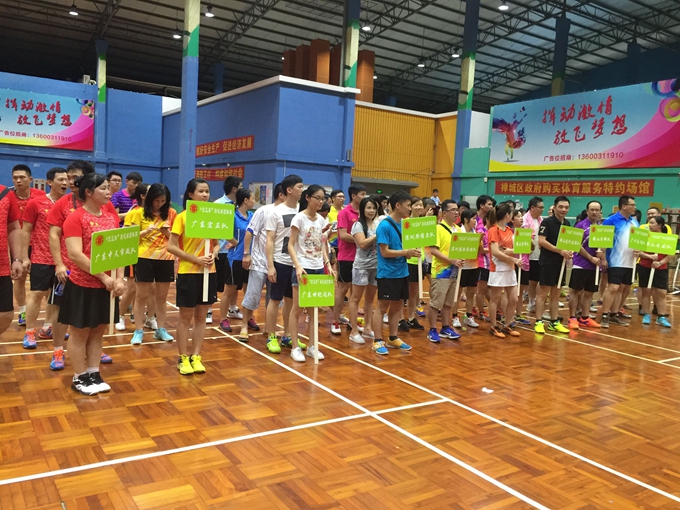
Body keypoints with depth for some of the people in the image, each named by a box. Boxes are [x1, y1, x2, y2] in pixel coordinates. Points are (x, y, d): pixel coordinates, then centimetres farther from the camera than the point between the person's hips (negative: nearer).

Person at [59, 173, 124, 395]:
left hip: (106, 286, 6)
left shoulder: (111, 217, 7)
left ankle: (94, 373, 26)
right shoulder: (75, 218, -13)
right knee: (80, 333, 8)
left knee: (98, 331, 14)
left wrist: (119, 278, -5)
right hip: (83, 285, -6)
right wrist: (104, 277, -20)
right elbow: (75, 254, -20)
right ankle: (79, 377, 21)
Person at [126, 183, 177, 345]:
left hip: (165, 258, 2)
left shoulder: (171, 213, 4)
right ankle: (138, 331, 14)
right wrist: (147, 231, -20)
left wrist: (167, 231, -13)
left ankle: (160, 329, 21)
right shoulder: (139, 213, -2)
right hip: (144, 258, -2)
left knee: (161, 296, 10)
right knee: (142, 295, 4)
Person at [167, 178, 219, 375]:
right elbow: (171, 247, -11)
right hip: (188, 272, -4)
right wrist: (196, 259, -17)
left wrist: (213, 255, -8)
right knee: (186, 317, 6)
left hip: (209, 272, 4)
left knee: (201, 317, 11)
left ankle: (196, 357, 21)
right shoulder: (182, 217, -8)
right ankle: (183, 358, 17)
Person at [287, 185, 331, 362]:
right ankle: (296, 347, 8)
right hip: (303, 268, -6)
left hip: (318, 269, 6)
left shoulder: (321, 220, 9)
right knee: (297, 309, 0)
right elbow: (291, 245, -11)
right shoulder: (299, 218, -8)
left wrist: (328, 264, 2)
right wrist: (298, 266, -23)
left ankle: (311, 346, 18)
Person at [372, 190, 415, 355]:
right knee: (382, 306, 0)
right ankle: (378, 341, 8)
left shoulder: (404, 224, 8)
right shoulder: (384, 226, -15)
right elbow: (385, 252, -18)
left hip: (402, 272, 8)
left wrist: (411, 252, -4)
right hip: (387, 274, -8)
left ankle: (393, 338, 24)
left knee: (397, 305, 13)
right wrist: (406, 252, -23)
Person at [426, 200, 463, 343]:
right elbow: (433, 250, -18)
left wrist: (461, 258, -4)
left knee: (449, 303, 14)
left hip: (454, 271, 7)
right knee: (435, 303, -1)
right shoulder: (438, 228, -12)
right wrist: (451, 261, -21)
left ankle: (445, 328, 25)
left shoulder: (458, 229, 10)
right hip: (441, 271, -7)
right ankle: (432, 330, 8)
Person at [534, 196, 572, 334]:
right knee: (543, 293, -3)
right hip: (548, 263, -7)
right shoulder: (547, 222, -9)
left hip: (561, 263, 7)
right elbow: (541, 241, -17)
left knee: (556, 294, 11)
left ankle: (554, 322, 18)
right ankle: (539, 322, 2)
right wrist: (560, 251, -21)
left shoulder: (567, 223, 12)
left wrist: (569, 252, -1)